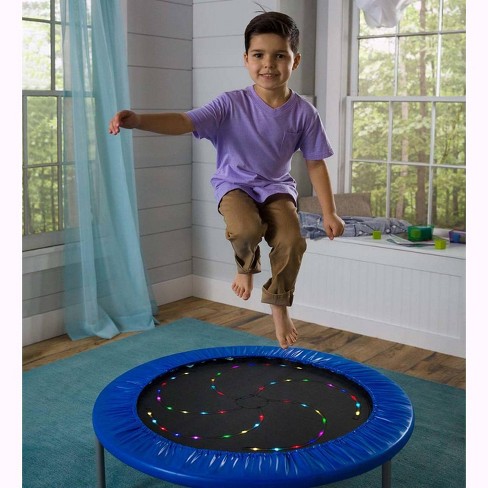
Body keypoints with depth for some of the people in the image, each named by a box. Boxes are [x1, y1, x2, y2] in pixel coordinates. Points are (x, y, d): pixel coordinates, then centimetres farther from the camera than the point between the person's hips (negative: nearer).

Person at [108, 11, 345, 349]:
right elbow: (186, 121, -27)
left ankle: (279, 304, 6)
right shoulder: (232, 104, -16)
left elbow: (316, 164, -2)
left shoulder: (304, 112, -10)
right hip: (235, 184, -2)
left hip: (276, 187, 2)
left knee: (291, 240, -22)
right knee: (247, 228, -32)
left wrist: (329, 213, -4)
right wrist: (138, 120, -45)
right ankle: (246, 265, 7)